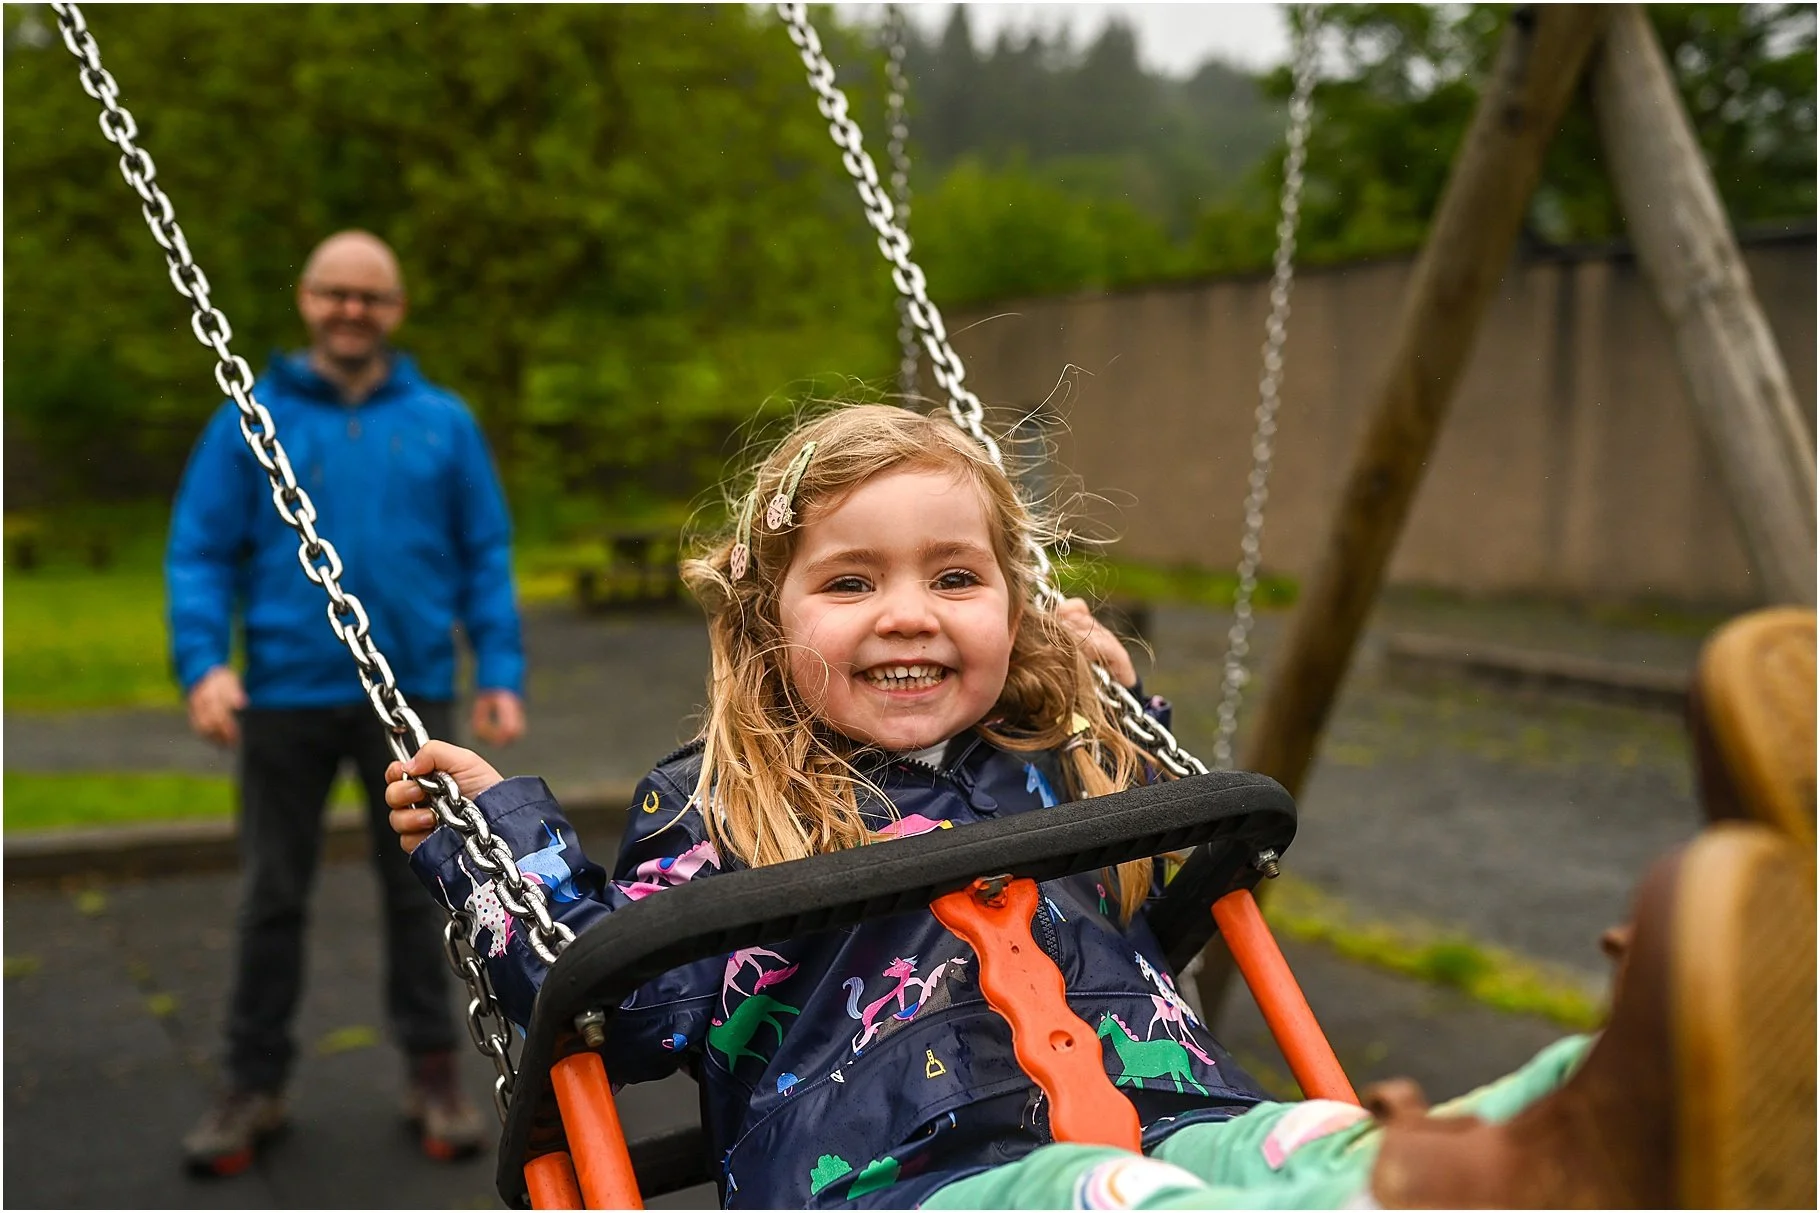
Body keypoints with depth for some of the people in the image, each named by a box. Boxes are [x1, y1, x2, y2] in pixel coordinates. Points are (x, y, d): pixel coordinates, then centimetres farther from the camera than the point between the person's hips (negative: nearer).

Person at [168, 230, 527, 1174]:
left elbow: (486, 557, 4)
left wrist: (500, 674, -3)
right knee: (273, 895, 10)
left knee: (416, 888, 10)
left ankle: (432, 1072, 23)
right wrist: (202, 664, -14)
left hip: (412, 696, 0)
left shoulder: (443, 424, 4)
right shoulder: (250, 422, 2)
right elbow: (200, 553, 0)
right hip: (284, 698, 0)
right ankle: (256, 1083, 23)